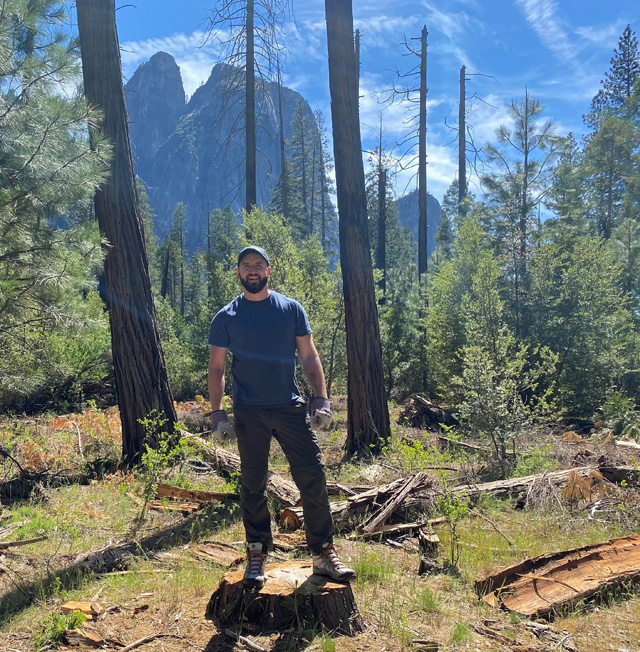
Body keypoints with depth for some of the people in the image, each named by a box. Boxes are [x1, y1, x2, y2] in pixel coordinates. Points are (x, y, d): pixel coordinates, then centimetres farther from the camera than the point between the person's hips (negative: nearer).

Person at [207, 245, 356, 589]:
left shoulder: (291, 309, 6)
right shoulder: (226, 318, 4)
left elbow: (309, 357, 7)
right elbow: (216, 368, 5)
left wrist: (321, 398, -3)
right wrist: (217, 413, -3)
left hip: (291, 407, 1)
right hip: (249, 413, 0)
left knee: (313, 478, -1)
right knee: (253, 486, 7)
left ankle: (324, 554, 11)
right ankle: (257, 556, 21)